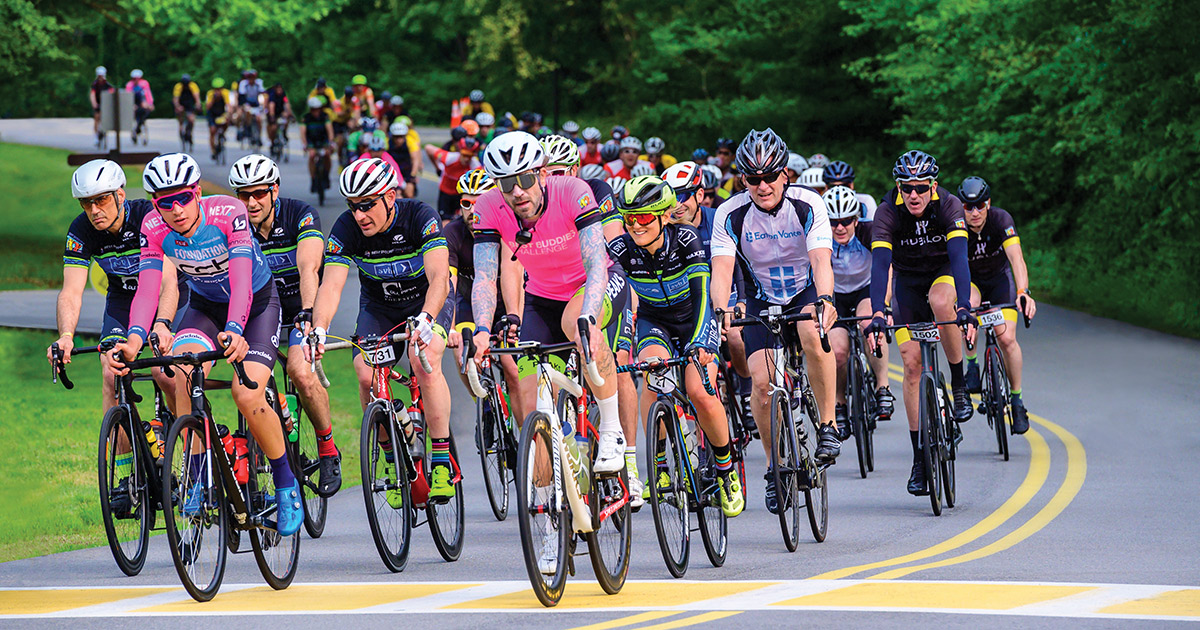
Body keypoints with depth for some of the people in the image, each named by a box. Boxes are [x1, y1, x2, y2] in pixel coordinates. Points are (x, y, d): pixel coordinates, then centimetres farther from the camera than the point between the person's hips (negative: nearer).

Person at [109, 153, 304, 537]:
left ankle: (287, 485, 0)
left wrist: (234, 330, -58)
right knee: (184, 371, -28)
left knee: (247, 396, -22)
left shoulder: (228, 214, -31)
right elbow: (147, 287, -29)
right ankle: (201, 476, -17)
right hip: (205, 306, 3)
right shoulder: (154, 229, -20)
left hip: (257, 304, -3)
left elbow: (240, 278, -42)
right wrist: (135, 339, -47)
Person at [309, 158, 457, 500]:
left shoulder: (419, 216, -29)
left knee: (424, 360, -31)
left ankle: (442, 460, -21)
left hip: (427, 300, -3)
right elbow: (331, 285, -29)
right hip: (378, 307, 3)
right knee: (367, 375, -21)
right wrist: (318, 330, -48)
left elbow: (439, 277, -40)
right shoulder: (346, 229, -21)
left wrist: (425, 320, -59)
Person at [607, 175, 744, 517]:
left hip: (693, 319, -1)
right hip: (653, 322, 1)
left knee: (700, 392, -23)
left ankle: (725, 466, 3)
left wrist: (699, 342, -48)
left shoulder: (686, 240, -26)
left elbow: (702, 294, -33)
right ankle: (658, 465, -20)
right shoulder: (621, 249, -22)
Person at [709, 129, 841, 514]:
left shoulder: (807, 205, -20)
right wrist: (722, 311, -45)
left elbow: (821, 261, -31)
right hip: (762, 301, 2)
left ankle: (828, 424, -21)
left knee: (814, 334, -37)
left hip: (806, 293, -2)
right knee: (761, 381, -18)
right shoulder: (731, 214, -16)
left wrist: (824, 301, -51)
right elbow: (722, 269, -25)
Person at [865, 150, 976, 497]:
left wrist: (964, 309, -51)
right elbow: (880, 264, -34)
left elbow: (959, 257, -37)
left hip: (944, 274, -1)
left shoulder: (948, 206, -26)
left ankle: (959, 386, -18)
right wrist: (877, 315, -49)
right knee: (912, 364, -8)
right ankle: (919, 457, -2)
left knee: (941, 300, -38)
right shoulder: (888, 212, -25)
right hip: (908, 280, 1)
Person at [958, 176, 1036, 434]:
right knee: (970, 303, -36)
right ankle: (972, 367, -17)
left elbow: (1016, 258, -40)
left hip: (1000, 278, 0)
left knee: (1007, 338, -15)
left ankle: (1016, 399, 2)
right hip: (970, 280, 0)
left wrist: (1023, 292, -56)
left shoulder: (1001, 219, -29)